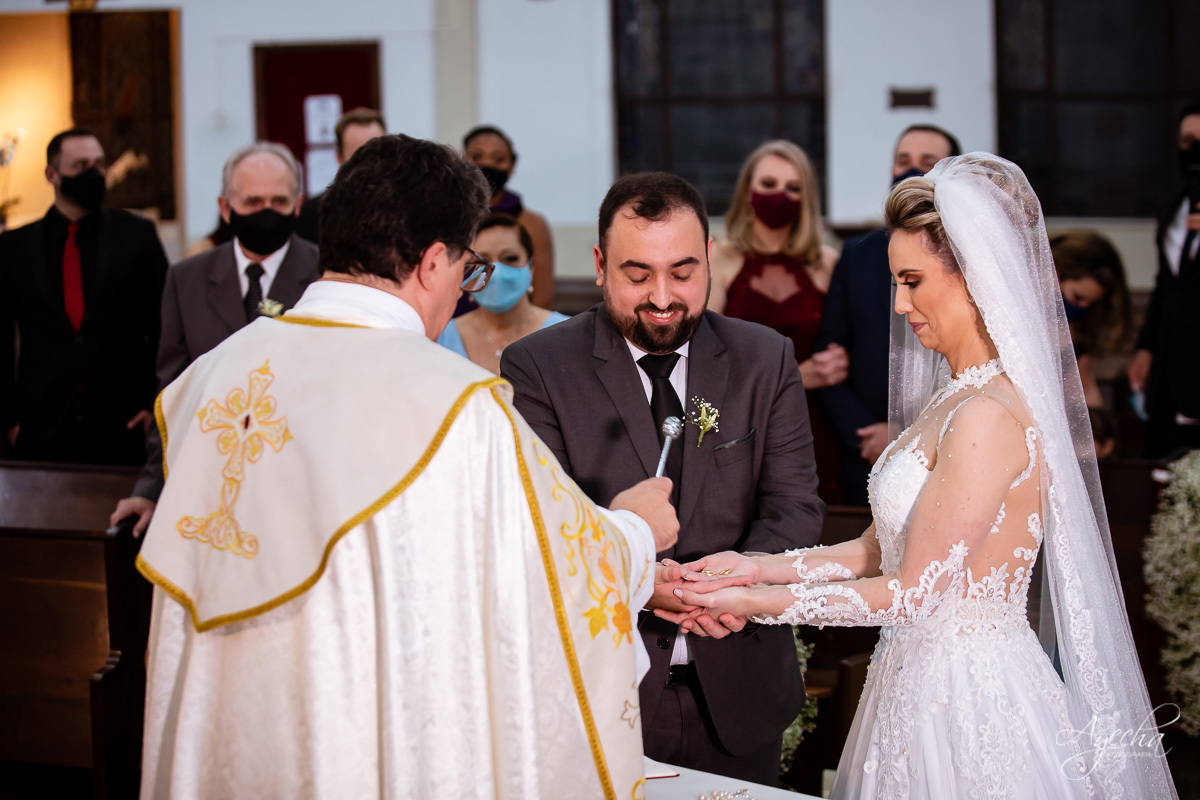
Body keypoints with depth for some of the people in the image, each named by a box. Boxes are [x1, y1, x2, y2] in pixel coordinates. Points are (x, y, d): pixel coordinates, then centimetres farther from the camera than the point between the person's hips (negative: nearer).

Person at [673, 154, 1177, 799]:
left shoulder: (989, 418, -22)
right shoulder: (953, 398, 8)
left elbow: (916, 592, -19)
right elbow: (879, 549, 9)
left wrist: (758, 603, -15)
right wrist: (759, 568, -2)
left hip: (965, 698, -9)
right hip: (922, 680, 9)